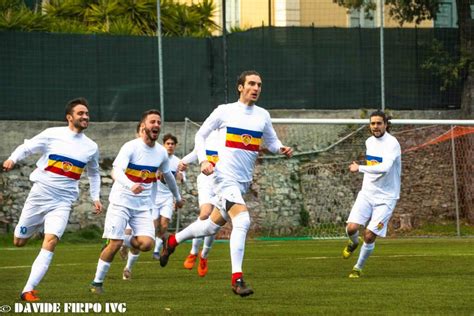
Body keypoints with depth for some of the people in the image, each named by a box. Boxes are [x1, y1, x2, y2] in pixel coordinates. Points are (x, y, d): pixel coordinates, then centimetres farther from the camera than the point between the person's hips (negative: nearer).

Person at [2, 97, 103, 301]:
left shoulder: (91, 147, 9)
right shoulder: (53, 135, -2)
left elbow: (93, 173, 26)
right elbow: (26, 148, 2)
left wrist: (95, 198, 16)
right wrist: (12, 159, -18)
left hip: (63, 202, 1)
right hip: (40, 195, -1)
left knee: (51, 241, -20)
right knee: (19, 242, 5)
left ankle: (28, 289, -18)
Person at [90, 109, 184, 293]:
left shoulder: (161, 153, 5)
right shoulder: (131, 147, -13)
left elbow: (168, 176, 25)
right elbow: (116, 172, -28)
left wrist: (178, 197, 36)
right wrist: (131, 186, -47)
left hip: (143, 207, 5)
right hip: (121, 202, -5)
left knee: (147, 244, -15)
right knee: (114, 244, -12)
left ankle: (126, 241, 18)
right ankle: (97, 282, 6)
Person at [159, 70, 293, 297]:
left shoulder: (263, 115, 9)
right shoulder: (225, 111, -3)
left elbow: (272, 142, 18)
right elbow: (201, 135, 5)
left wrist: (282, 149, -5)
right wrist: (203, 160, -10)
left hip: (243, 181, 6)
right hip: (225, 175, -6)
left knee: (212, 226, 16)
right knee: (242, 221, -24)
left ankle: (173, 241, 41)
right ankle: (237, 279, -24)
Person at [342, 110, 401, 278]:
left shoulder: (392, 143, -17)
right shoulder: (369, 142, 7)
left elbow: (384, 168, -33)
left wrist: (359, 168, -28)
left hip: (385, 198, -5)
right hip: (367, 193, 5)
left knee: (369, 236, -9)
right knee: (351, 228, -13)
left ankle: (358, 267, 14)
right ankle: (354, 242, 24)